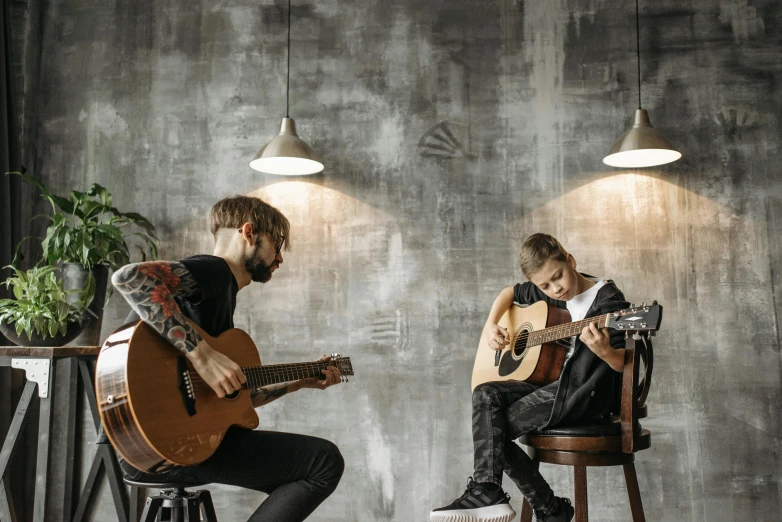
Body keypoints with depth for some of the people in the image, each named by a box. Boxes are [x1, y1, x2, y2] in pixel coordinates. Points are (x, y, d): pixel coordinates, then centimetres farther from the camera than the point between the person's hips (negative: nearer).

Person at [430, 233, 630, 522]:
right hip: (554, 381, 8)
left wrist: (604, 350, -37)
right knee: (486, 394, -15)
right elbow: (511, 292, 26)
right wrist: (491, 325, 9)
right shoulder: (548, 294, 8)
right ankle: (487, 491, -22)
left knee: (497, 430, -13)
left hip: (585, 393, -8)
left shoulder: (607, 299, -12)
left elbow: (624, 364, -15)